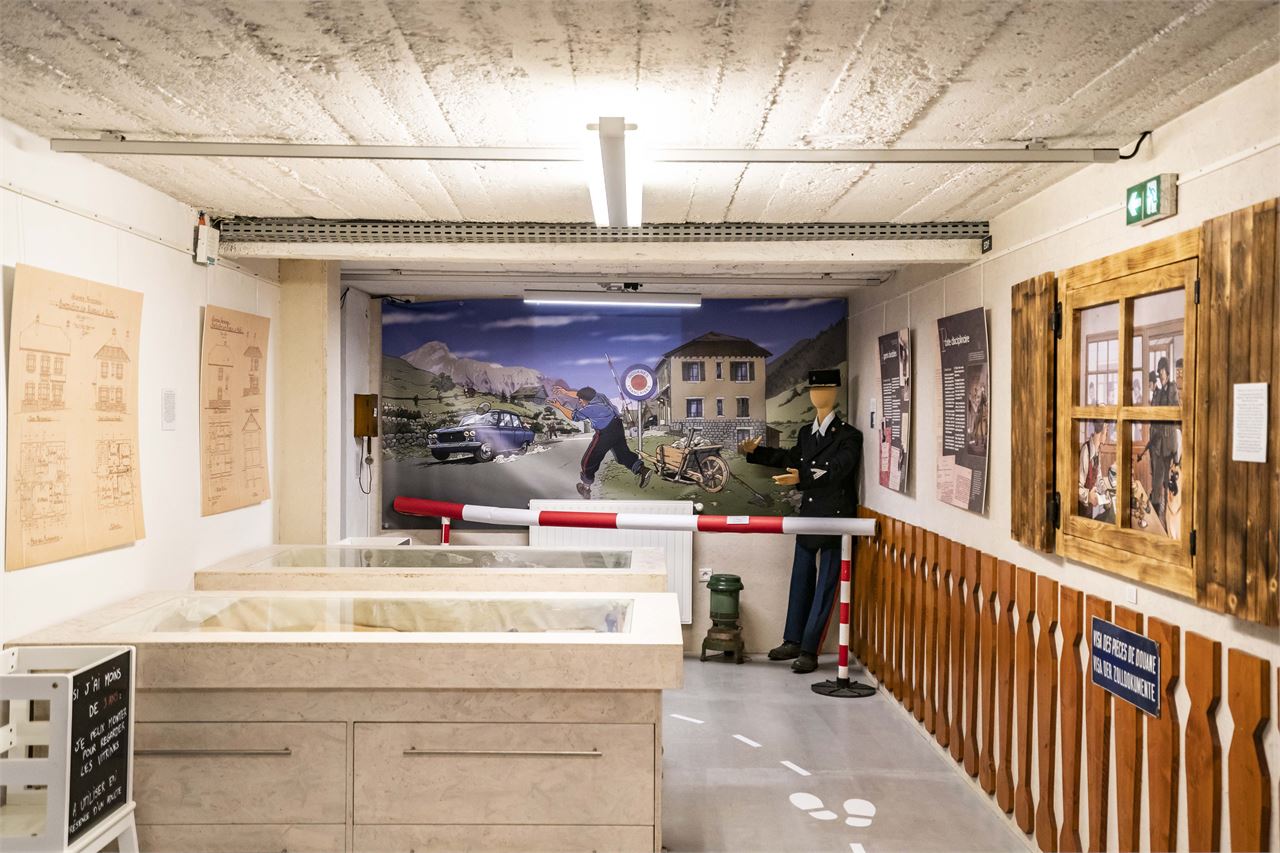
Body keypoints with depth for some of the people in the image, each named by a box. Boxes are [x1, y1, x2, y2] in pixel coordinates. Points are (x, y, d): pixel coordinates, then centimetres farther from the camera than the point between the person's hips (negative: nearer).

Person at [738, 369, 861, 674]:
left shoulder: (848, 435, -10)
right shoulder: (806, 433, 10)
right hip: (808, 516, 7)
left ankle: (809, 651, 6)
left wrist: (801, 477, -36)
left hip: (836, 518, -7)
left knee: (825, 586, 0)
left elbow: (836, 469, -24)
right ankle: (793, 641, 27)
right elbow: (791, 459, 24)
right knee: (801, 581, 15)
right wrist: (755, 452, 22)